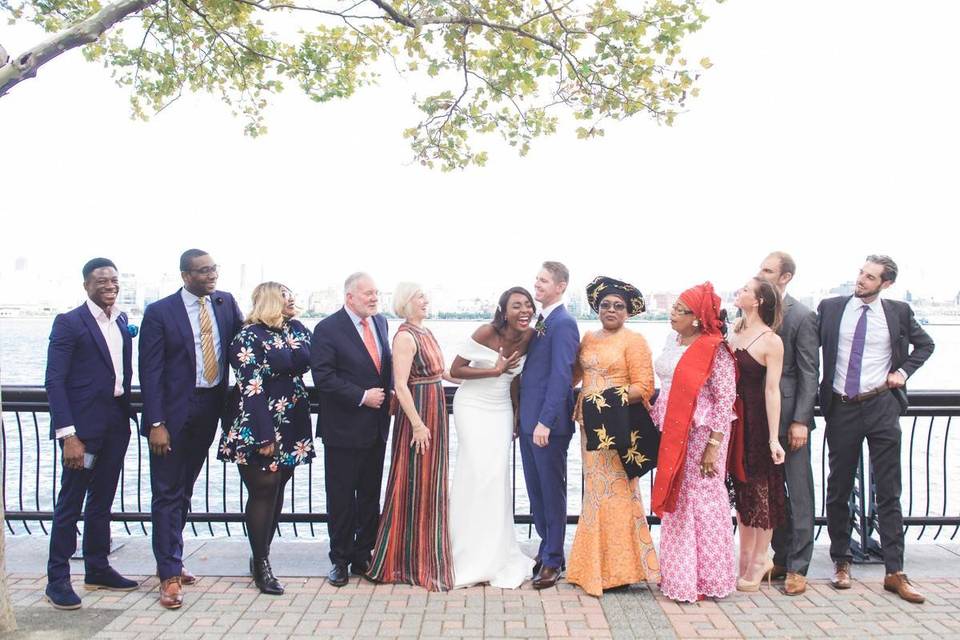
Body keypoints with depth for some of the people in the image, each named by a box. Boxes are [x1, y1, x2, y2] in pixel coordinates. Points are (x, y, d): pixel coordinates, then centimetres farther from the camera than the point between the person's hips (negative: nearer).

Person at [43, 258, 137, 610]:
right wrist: (67, 435, -18)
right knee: (70, 503, 2)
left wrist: (127, 417, 7)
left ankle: (97, 568, 28)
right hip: (83, 426, -6)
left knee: (102, 500, 16)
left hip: (116, 425, 6)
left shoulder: (122, 321, 10)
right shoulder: (68, 323, -9)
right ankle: (57, 580, 13)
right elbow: (55, 380, -13)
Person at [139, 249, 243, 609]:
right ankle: (169, 574, 9)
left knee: (185, 489, 17)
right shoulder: (159, 312, -9)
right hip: (173, 412, -5)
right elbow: (150, 371, -10)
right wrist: (156, 423, -15)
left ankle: (171, 559, 31)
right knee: (168, 494, 1)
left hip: (210, 408, 5)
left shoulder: (226, 303, 4)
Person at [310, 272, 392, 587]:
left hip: (376, 427, 6)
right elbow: (323, 376, -17)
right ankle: (340, 559, 20)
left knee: (370, 496, 13)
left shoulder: (380, 322, 8)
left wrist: (388, 393, 1)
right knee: (341, 498, 5)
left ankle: (363, 556, 26)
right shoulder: (328, 328, -12)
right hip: (344, 428, -6)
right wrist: (362, 397, -19)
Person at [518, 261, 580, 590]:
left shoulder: (563, 323, -13)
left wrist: (545, 422, -22)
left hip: (549, 424, -8)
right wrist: (526, 417, 14)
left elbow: (561, 376, -19)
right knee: (536, 490, 15)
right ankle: (546, 548, 28)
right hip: (529, 420, 8)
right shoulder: (539, 322, 14)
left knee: (552, 491, 3)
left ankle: (553, 559, 15)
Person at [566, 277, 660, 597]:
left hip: (619, 426, -6)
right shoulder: (589, 338, 14)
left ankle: (618, 567, 9)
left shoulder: (633, 341, -5)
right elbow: (577, 371, 24)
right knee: (595, 491, 10)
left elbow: (644, 387, -10)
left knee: (616, 490, -2)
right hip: (592, 425, 6)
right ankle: (596, 566, 19)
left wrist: (614, 398, -22)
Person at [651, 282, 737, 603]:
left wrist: (713, 446, -17)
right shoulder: (672, 341, 9)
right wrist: (656, 420, 15)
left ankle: (705, 577, 18)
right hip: (671, 433, 7)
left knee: (702, 501, 3)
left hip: (700, 434, -7)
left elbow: (726, 399, -14)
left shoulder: (714, 349, -13)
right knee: (675, 501, 13)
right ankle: (677, 573, 27)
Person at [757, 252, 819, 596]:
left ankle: (798, 567, 12)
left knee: (798, 491, 3)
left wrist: (800, 421, -13)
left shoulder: (802, 316, -7)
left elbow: (809, 373, -9)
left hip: (789, 416, -5)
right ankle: (782, 557, 25)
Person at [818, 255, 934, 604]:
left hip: (882, 407, 0)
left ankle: (895, 572, 8)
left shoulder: (898, 312, 3)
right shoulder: (830, 308, 2)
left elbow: (925, 344, 18)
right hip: (841, 408, 1)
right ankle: (841, 562, 24)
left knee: (889, 491, 2)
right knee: (838, 490, 9)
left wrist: (904, 371, 4)